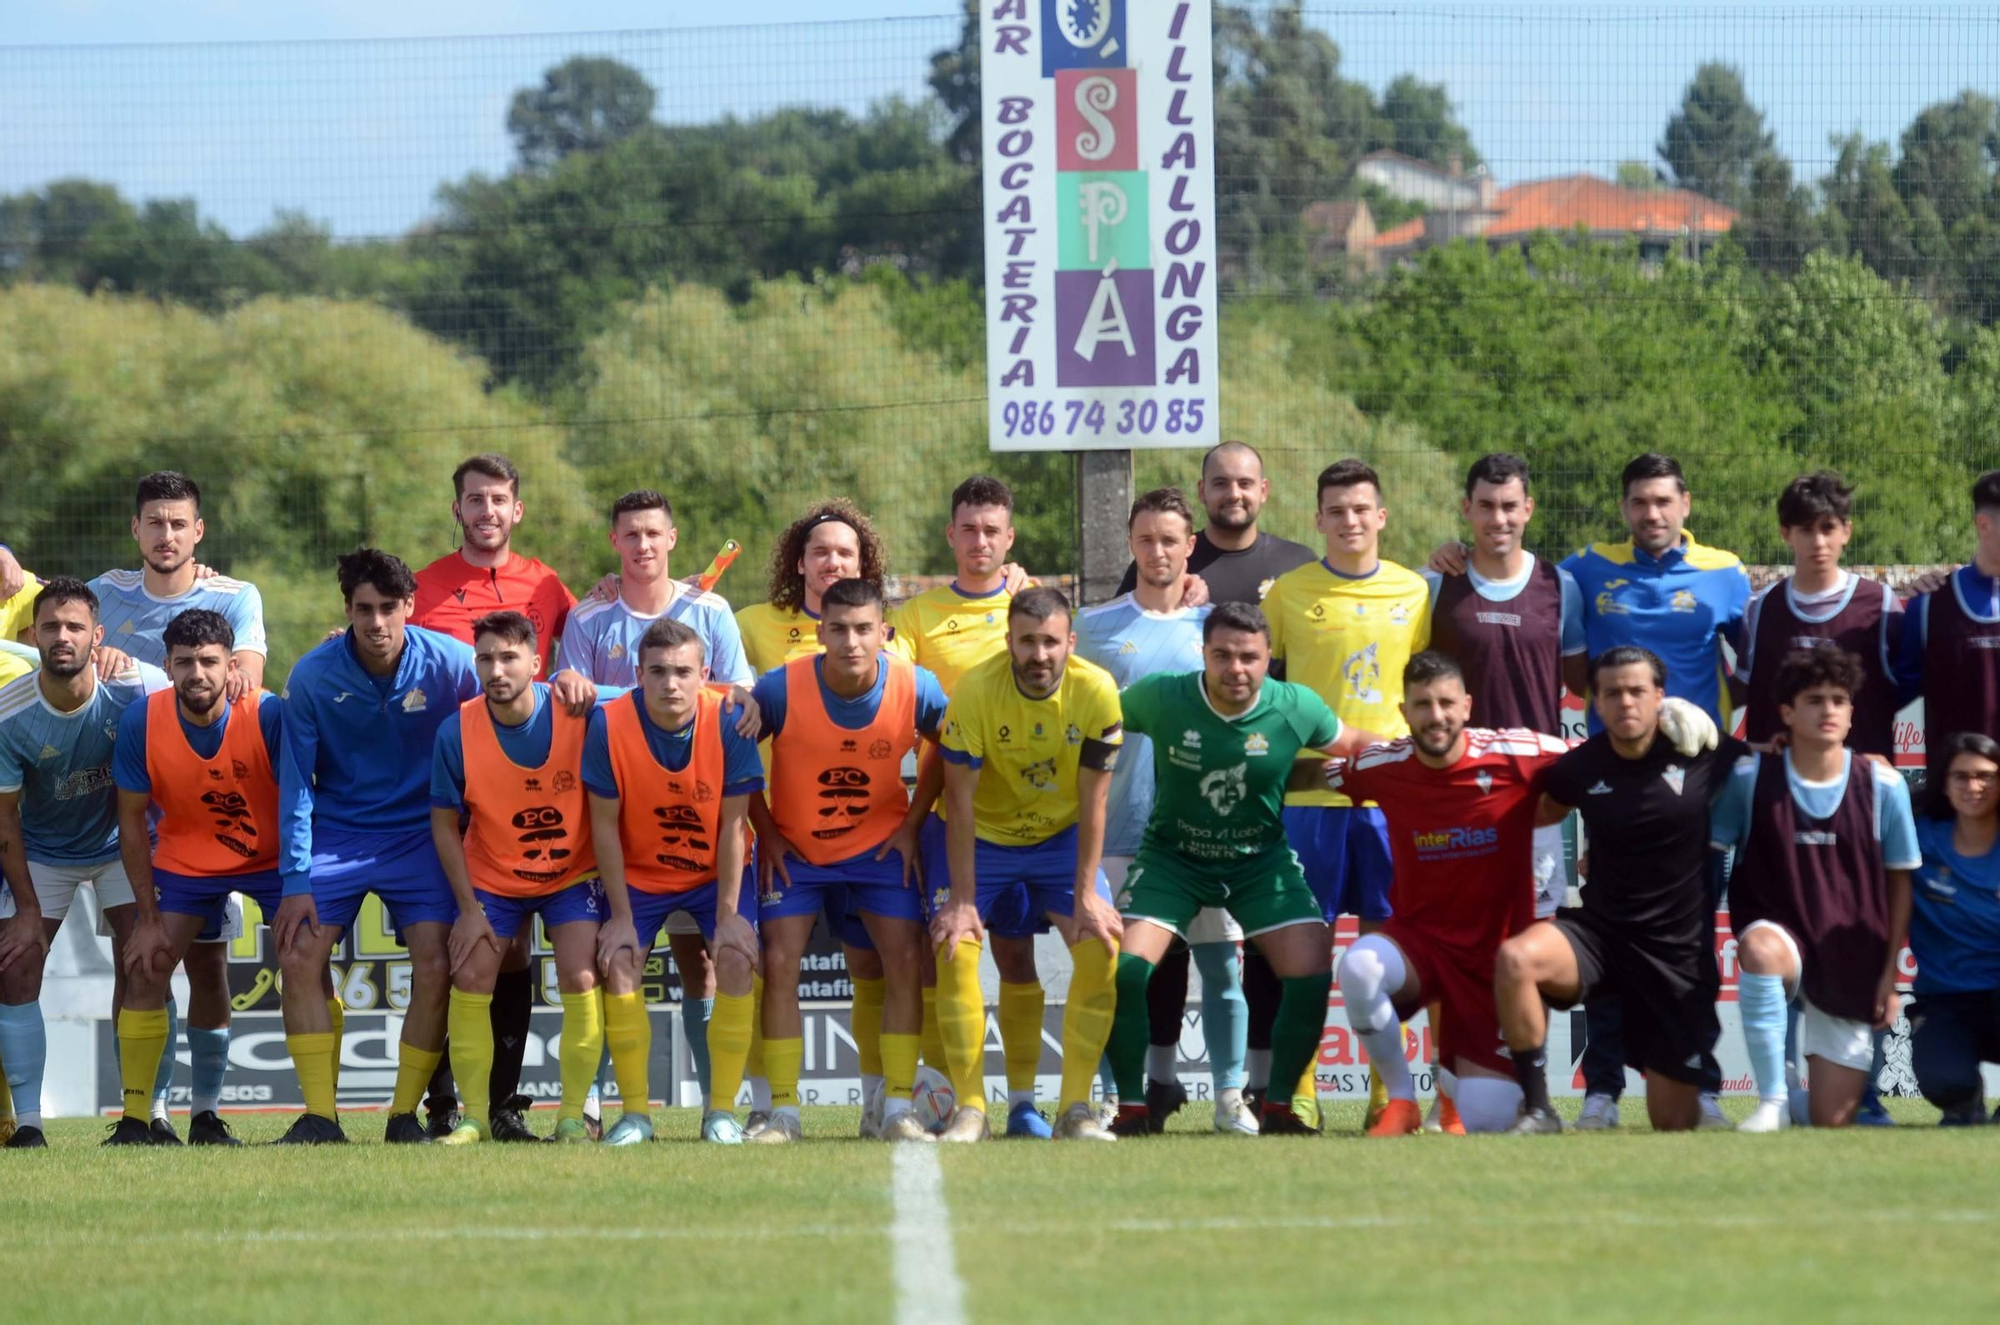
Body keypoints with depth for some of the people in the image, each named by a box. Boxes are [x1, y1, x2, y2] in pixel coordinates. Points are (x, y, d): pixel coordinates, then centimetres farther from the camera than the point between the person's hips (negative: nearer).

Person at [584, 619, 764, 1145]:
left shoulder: (728, 723, -23)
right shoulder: (609, 725, -23)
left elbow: (733, 825, -16)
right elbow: (605, 825, -14)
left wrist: (729, 914, -17)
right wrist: (621, 915, -15)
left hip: (716, 870, 0)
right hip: (639, 873, 0)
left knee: (737, 958, -19)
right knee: (619, 962, -17)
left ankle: (721, 1112, -8)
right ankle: (634, 1114, -7)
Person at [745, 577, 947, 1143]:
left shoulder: (916, 688, -19)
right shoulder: (781, 689, -23)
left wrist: (913, 823, -2)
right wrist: (766, 833, -6)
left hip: (881, 844, 1)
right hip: (795, 847, -1)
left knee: (905, 960, -9)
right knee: (779, 963, -11)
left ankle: (897, 1110, -1)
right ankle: (783, 1112, -4)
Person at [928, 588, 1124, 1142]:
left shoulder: (1097, 692, -21)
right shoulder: (975, 692, -25)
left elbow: (1092, 801, -15)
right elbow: (960, 802, -20)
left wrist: (1086, 895, -17)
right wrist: (962, 900, -22)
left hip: (1061, 835, 2)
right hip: (983, 836, -1)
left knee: (1101, 946, -13)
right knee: (954, 948, -17)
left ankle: (1075, 1109, -5)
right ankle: (971, 1109, -9)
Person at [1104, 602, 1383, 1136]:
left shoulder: (1296, 709, -15)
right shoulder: (1158, 698, -19)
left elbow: (1353, 744, 4)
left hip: (1262, 858, 1)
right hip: (1172, 853, -1)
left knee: (1313, 975, -14)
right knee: (1125, 967, -19)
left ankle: (1278, 1107, 6)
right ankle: (1132, 1107, -1)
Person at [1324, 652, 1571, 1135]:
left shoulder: (1515, 756, -14)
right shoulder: (1381, 766, -7)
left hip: (1497, 954, -1)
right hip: (1419, 937, 1)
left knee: (1486, 1122, -7)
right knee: (1359, 967, -36)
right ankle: (1401, 1099, -11)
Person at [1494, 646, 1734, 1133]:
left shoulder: (1706, 756, -7)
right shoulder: (1580, 767, -2)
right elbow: (1546, 809, 22)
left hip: (1679, 951, -1)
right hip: (1599, 930, 1)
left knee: (1674, 1123, -1)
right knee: (1515, 958, -33)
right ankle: (1536, 1110, -19)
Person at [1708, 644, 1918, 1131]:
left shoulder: (1883, 785, -6)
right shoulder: (1751, 777, -8)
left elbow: (1900, 883, 3)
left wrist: (1890, 973, 2)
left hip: (1852, 970, 1)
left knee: (1833, 1122, 0)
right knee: (1760, 950, -41)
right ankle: (1773, 1100, -27)